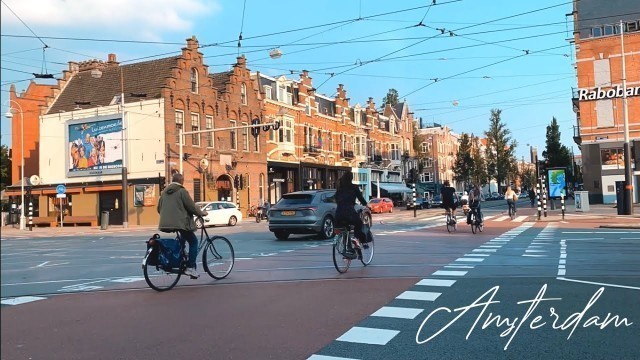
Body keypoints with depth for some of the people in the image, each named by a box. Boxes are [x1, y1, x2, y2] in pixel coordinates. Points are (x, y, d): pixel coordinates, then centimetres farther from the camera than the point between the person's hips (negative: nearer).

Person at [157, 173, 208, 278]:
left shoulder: (164, 192, 15)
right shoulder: (182, 191, -7)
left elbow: (159, 209, 21)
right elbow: (191, 206, -9)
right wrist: (202, 213, 7)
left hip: (166, 223, 7)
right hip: (180, 222, -7)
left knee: (182, 239, 26)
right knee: (193, 242, 5)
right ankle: (190, 267, -3)